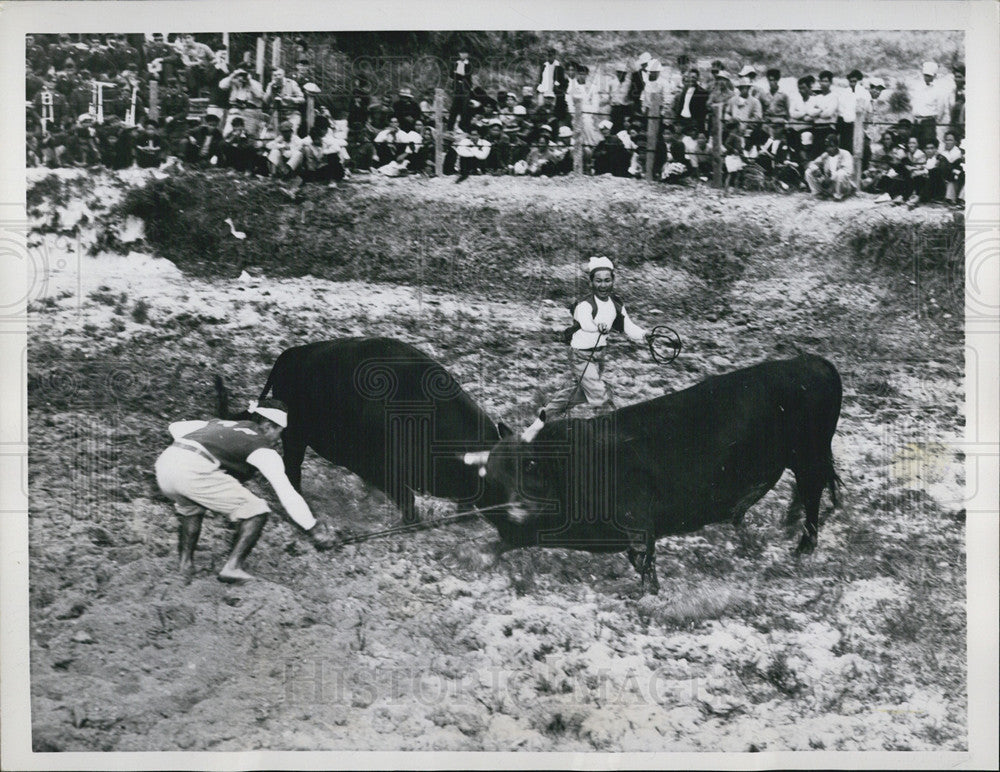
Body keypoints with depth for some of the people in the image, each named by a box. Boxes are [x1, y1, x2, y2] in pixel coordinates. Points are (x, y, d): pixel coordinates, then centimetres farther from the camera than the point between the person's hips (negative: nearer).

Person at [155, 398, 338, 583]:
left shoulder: (222, 424, 31)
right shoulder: (263, 450, 12)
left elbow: (175, 427, 33)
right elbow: (287, 494, 5)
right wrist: (314, 529, 7)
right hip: (194, 472, -7)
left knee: (191, 508, 38)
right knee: (256, 512, 6)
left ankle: (186, 563, 26)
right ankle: (232, 567, 0)